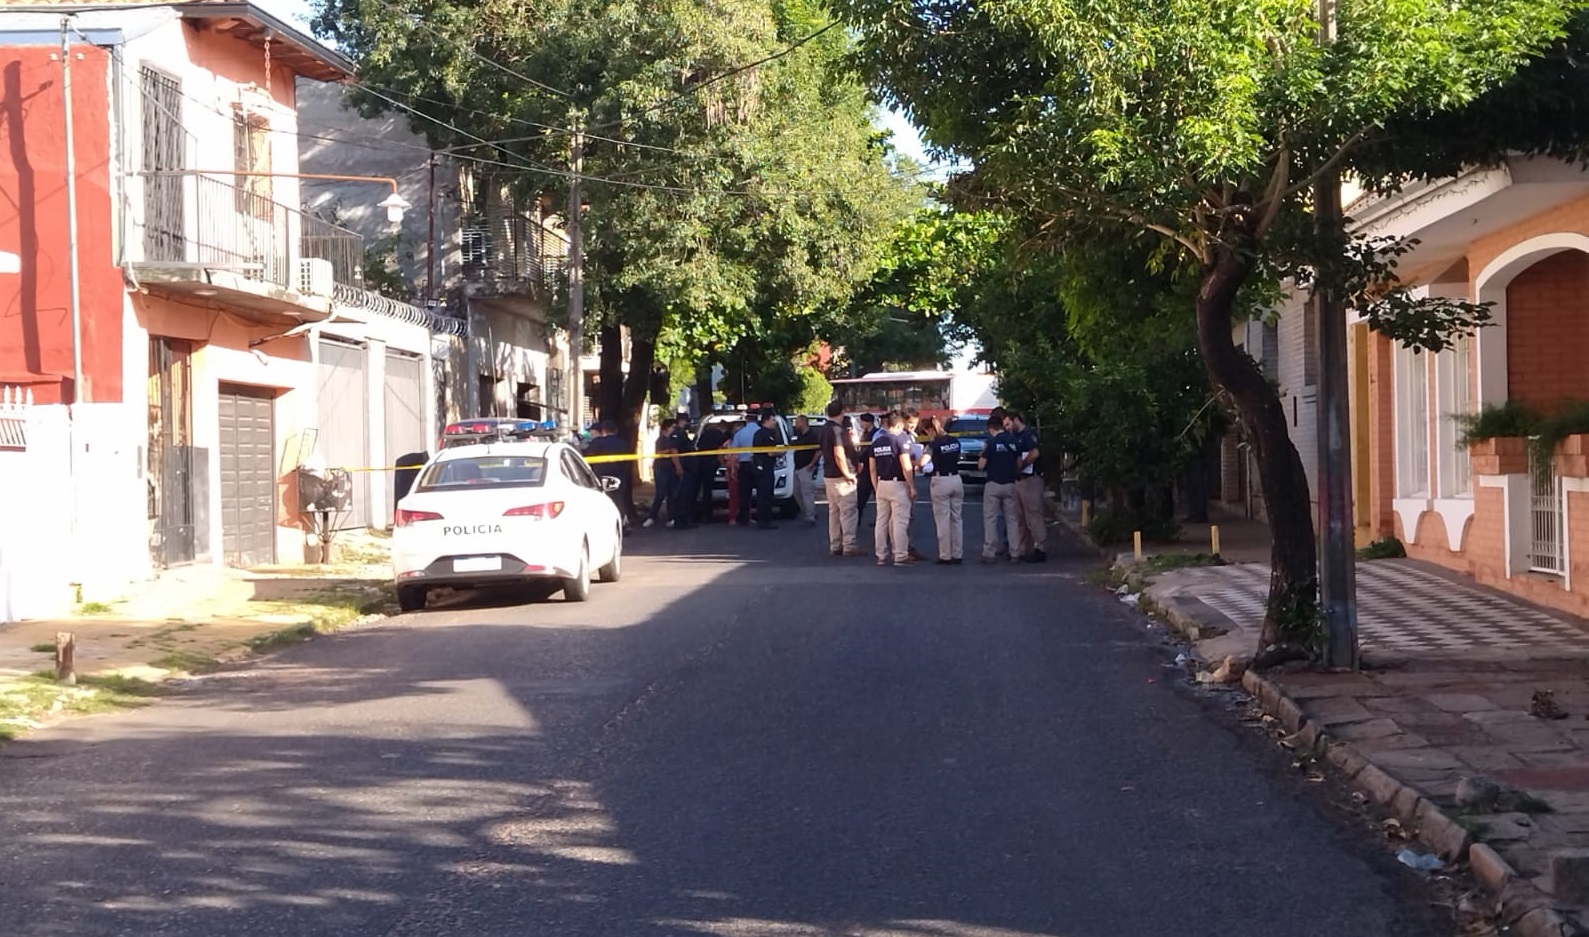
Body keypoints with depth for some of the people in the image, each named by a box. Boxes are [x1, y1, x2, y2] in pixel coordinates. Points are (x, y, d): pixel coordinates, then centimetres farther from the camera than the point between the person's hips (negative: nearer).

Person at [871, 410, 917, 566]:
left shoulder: (876, 442, 9)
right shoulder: (901, 439, -11)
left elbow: (873, 469, 11)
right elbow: (906, 467, -17)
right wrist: (912, 487, -10)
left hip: (882, 484, 6)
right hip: (898, 484, -6)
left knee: (881, 520, 10)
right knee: (900, 521, -3)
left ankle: (881, 556, 13)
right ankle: (901, 556, -4)